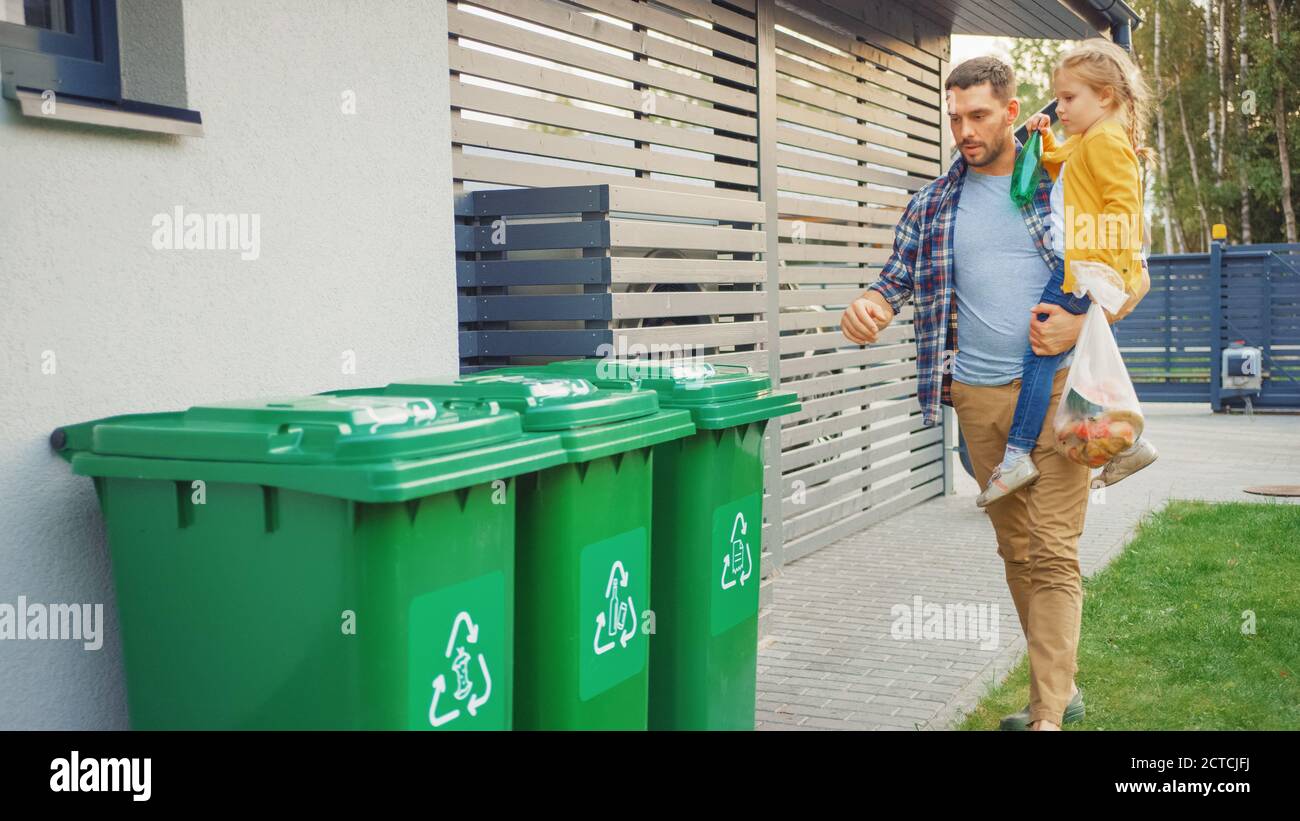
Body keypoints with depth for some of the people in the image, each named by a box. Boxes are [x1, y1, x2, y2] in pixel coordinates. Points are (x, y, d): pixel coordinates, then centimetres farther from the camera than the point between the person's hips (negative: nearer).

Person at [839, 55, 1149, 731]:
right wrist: (870, 308, -17)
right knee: (1016, 550, 12)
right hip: (978, 396, 4)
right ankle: (1061, 688, 26)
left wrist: (1082, 324, -16)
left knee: (1052, 551, -9)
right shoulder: (932, 205, 9)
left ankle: (1047, 714, -8)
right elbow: (897, 279, 9)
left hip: (1058, 386, -4)